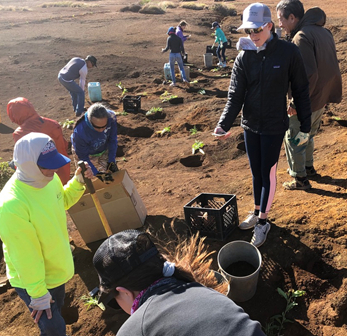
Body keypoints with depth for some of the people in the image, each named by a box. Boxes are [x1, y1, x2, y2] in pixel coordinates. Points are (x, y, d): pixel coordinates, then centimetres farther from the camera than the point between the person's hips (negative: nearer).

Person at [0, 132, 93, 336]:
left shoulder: (49, 178, -13)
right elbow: (25, 257, -27)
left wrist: (78, 182, -8)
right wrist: (38, 295, -17)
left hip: (58, 269, 7)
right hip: (32, 281, -7)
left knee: (57, 310, 29)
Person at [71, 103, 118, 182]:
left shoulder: (111, 117, -33)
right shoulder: (79, 133, -41)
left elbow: (112, 140, -17)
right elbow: (83, 157, -25)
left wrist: (111, 161, -18)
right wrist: (97, 174, -31)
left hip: (105, 151, 3)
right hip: (89, 156, -3)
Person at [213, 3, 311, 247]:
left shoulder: (289, 53, -11)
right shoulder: (244, 58, -3)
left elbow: (301, 92, -5)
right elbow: (235, 96, -8)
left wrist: (305, 127, -4)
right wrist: (224, 124, -24)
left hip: (273, 127, -3)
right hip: (250, 126, 4)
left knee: (268, 174, 4)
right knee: (256, 172, 16)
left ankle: (263, 222, 20)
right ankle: (257, 213, 35)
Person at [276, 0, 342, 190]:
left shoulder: (301, 37, -22)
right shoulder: (323, 32, 7)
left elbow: (309, 74, -29)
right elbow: (328, 65, 12)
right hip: (323, 96, 9)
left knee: (293, 139, 7)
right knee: (308, 135, 26)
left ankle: (300, 179, 18)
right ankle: (308, 168, 42)